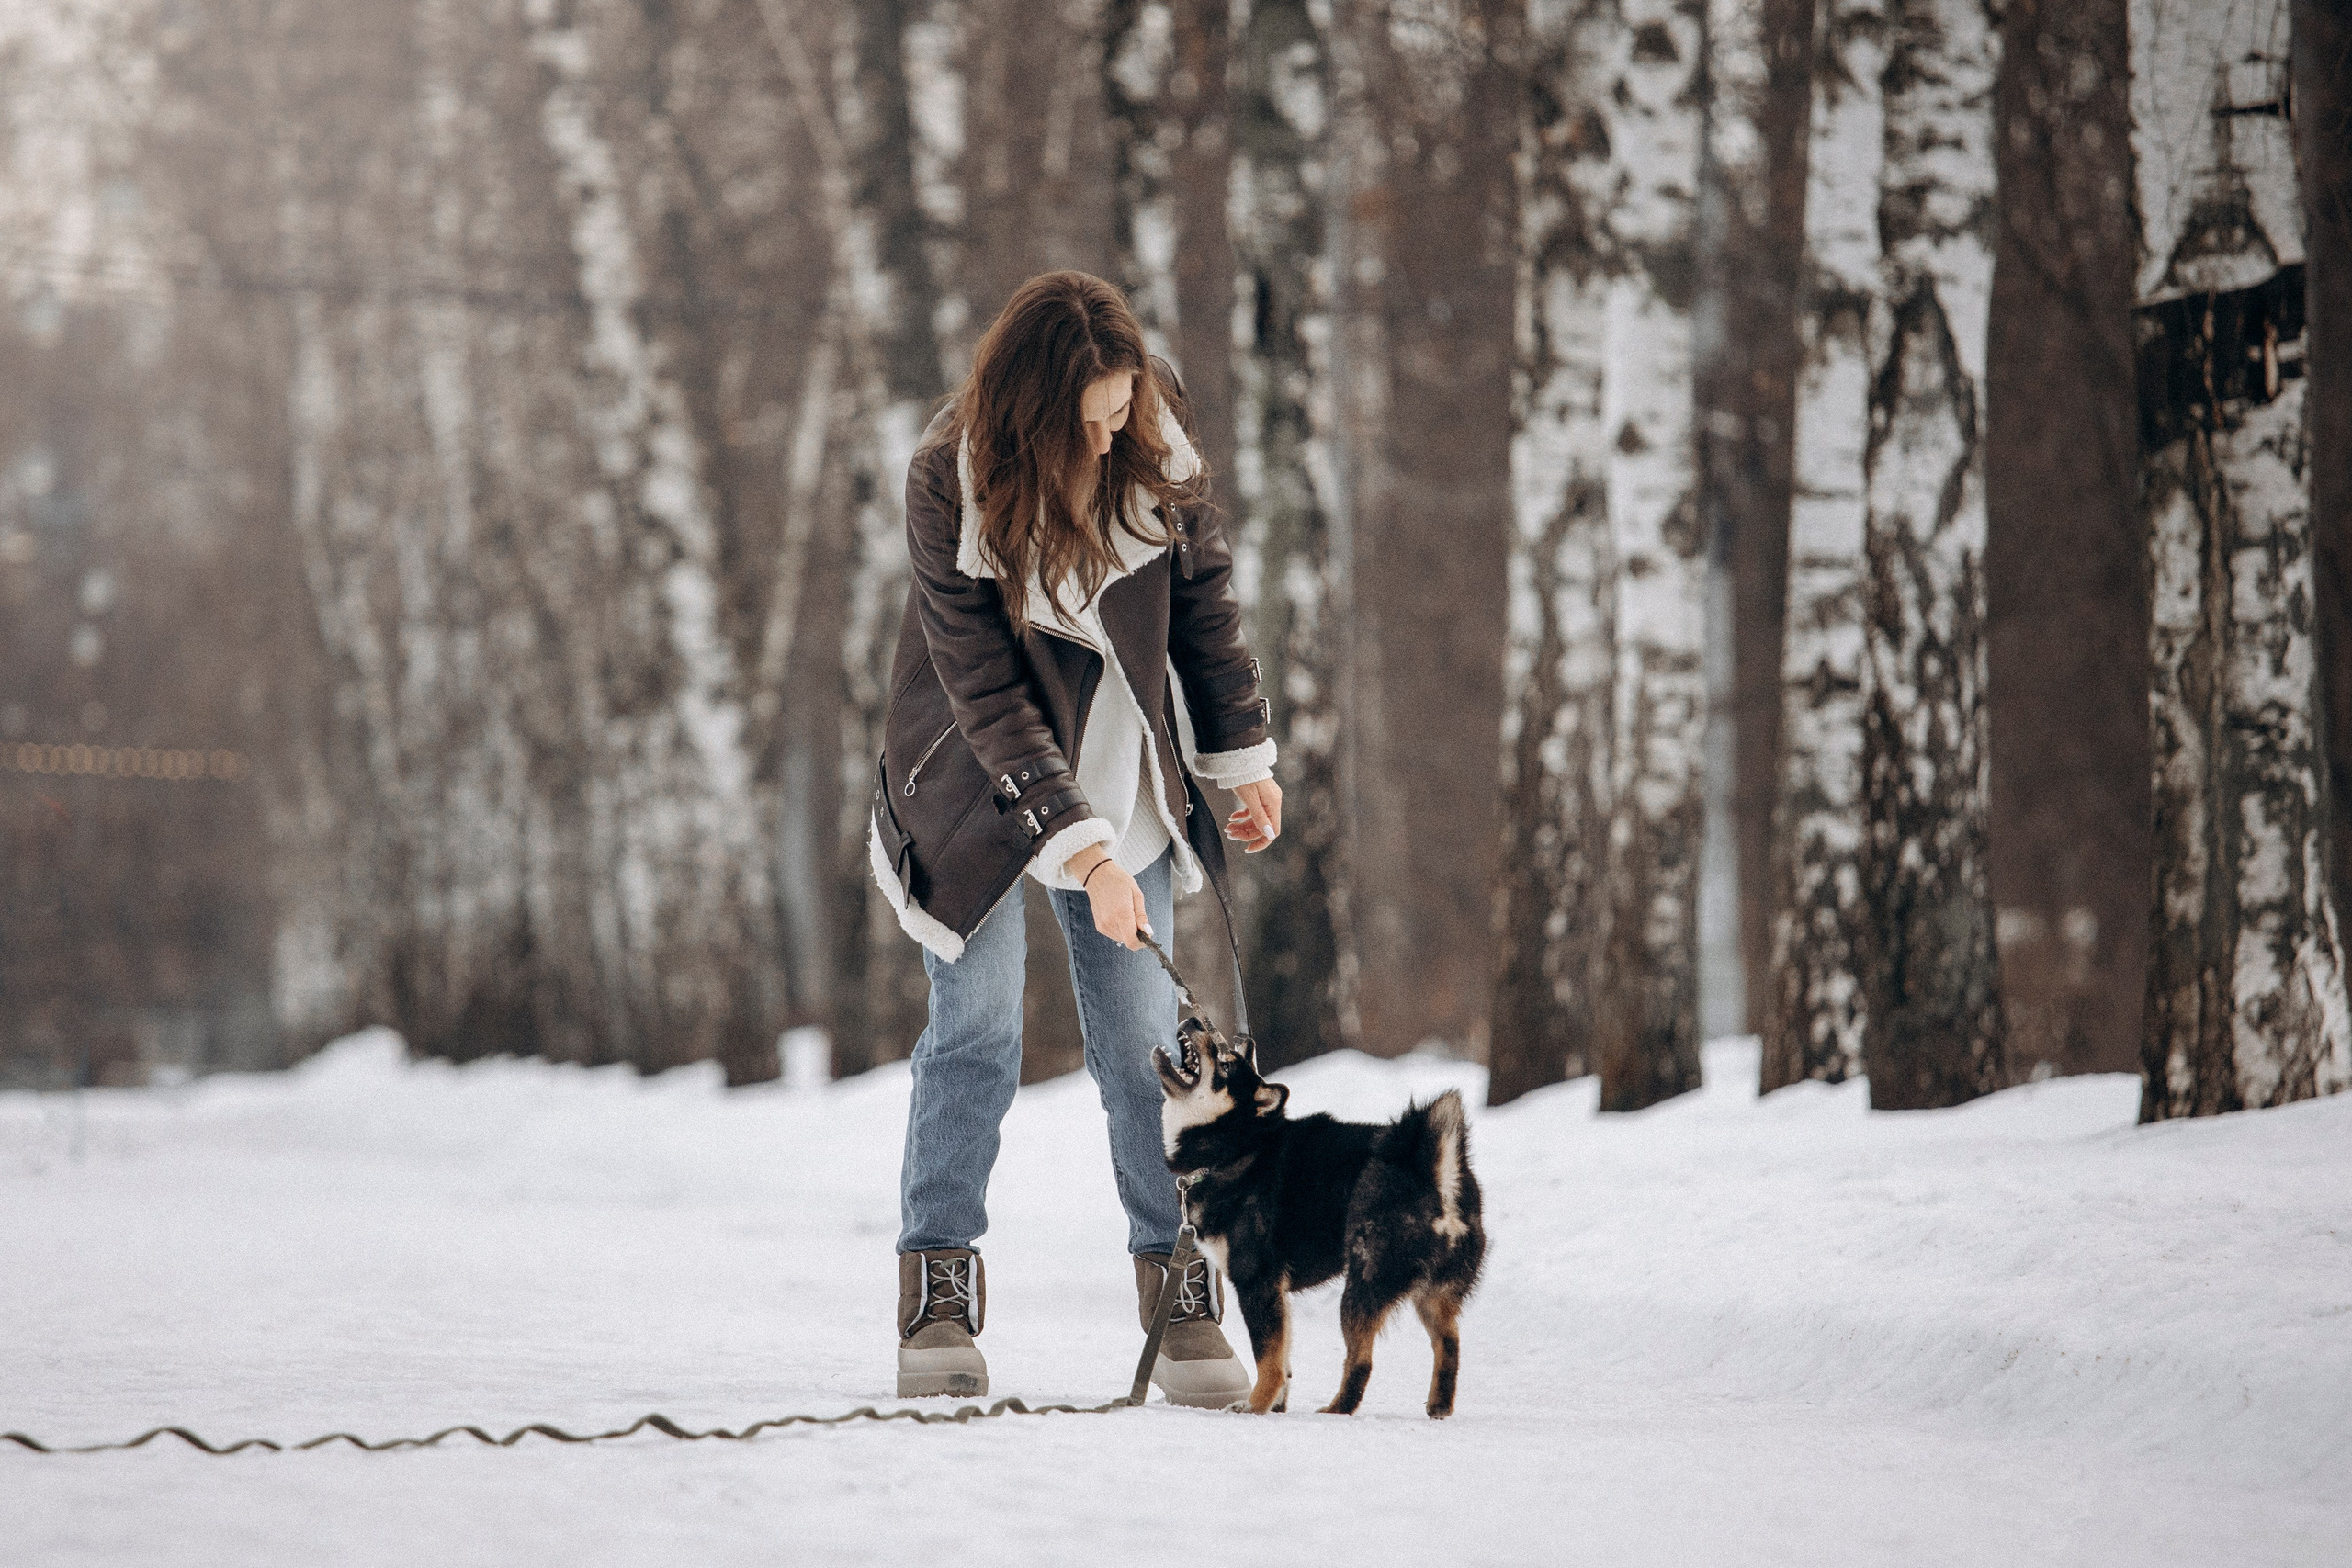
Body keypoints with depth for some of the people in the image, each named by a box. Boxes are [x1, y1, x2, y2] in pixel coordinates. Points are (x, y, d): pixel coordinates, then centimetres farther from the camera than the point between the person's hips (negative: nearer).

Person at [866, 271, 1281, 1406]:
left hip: (1123, 777, 3)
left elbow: (1204, 595, 3)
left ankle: (1181, 1296, 3)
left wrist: (1244, 758, 6)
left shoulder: (1157, 448, -14)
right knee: (976, 1025, -9)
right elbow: (986, 693, -24)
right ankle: (938, 1293, 0)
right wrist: (1081, 849, -28)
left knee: (1144, 1035, -2)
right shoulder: (949, 485, -24)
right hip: (976, 782, -3)